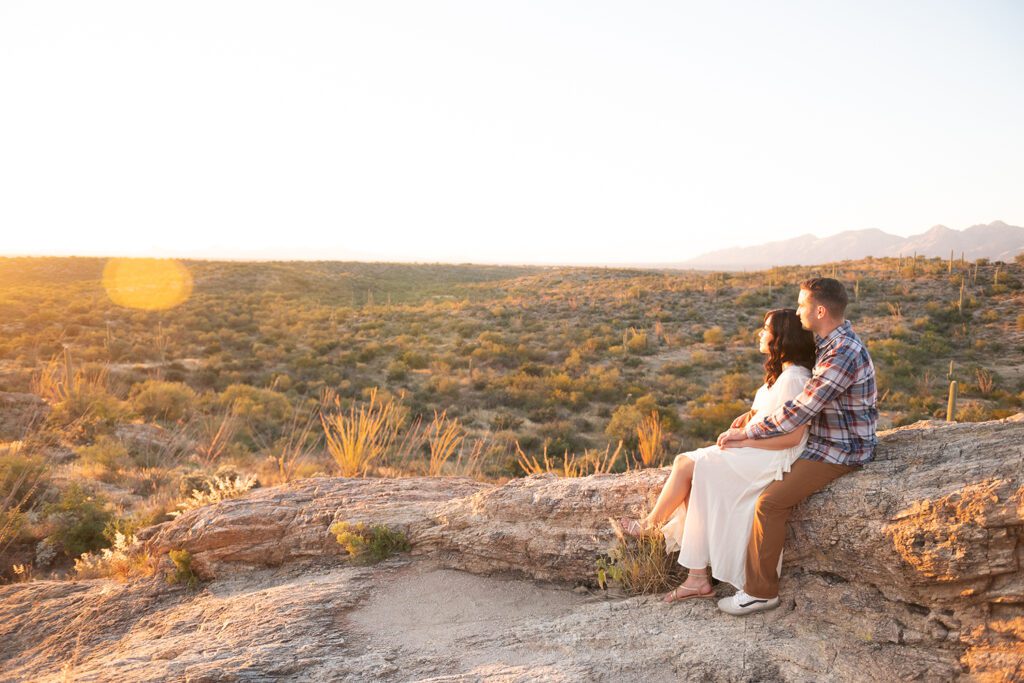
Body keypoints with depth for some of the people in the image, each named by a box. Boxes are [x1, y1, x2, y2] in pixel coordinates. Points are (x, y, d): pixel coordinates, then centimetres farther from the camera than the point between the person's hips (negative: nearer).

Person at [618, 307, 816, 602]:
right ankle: (697, 578, -7)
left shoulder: (793, 379, -17)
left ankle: (649, 524, 11)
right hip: (754, 453, 10)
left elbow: (793, 436, -21)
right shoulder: (780, 372, 15)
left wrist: (743, 441, -17)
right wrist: (750, 415, 7)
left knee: (687, 466, -14)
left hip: (770, 458, -9)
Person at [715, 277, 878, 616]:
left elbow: (799, 411, -27)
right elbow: (804, 399, 17)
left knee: (771, 501, -19)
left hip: (841, 450, -11)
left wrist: (747, 432, -18)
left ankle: (760, 592, -6)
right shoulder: (833, 341, 8)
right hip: (825, 439, 11)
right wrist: (753, 416, 9)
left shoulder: (842, 354, -26)